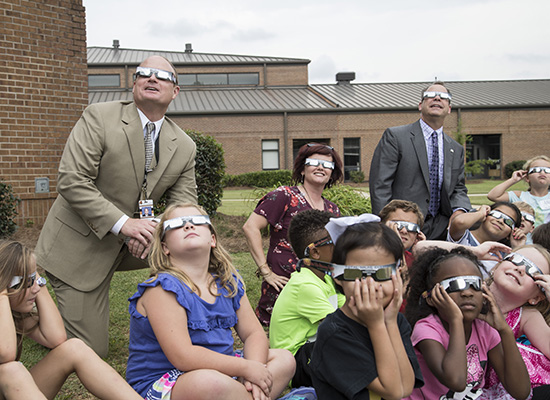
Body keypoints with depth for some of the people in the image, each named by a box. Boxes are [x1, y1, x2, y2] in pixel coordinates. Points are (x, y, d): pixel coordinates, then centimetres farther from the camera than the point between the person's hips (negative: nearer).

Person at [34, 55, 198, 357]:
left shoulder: (185, 148, -1)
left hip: (132, 243, 5)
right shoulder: (99, 117, -14)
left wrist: (154, 232, -24)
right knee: (91, 350, -2)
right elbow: (71, 181, -21)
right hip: (79, 245, -4)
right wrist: (122, 223, -29)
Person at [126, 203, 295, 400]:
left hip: (218, 371, 8)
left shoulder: (229, 283, 5)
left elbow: (254, 334, 7)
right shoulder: (162, 289, -16)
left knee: (284, 359, 4)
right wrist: (246, 368, -20)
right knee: (211, 382, -37)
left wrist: (253, 374, -13)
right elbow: (183, 357, -24)